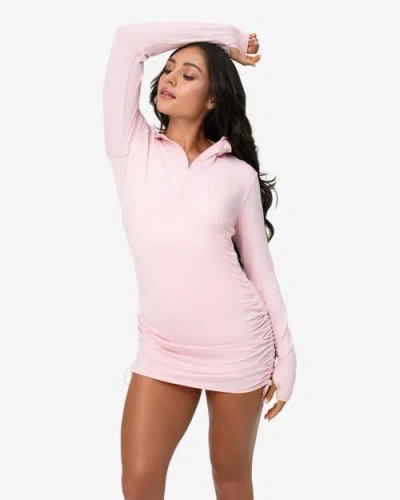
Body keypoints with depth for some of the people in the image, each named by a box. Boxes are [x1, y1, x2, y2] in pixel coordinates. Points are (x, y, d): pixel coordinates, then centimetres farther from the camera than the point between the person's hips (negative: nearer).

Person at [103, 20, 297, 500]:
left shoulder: (239, 174, -2)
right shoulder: (132, 149, 0)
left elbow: (259, 266, 3)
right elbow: (129, 39, -7)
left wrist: (285, 356, 4)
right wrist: (224, 34, 0)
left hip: (237, 347, -1)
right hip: (162, 348, 1)